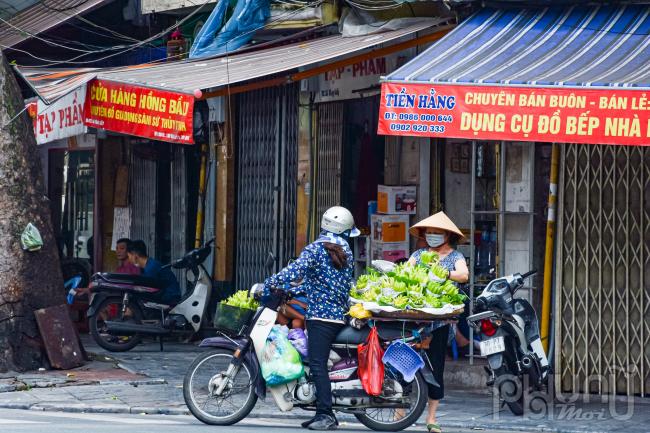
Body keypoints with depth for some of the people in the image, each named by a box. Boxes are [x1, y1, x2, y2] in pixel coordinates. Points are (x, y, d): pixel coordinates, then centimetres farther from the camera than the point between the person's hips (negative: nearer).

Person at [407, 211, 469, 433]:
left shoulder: (455, 257, 8)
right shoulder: (419, 254, 15)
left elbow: (464, 275, -11)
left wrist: (444, 274, -28)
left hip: (439, 321, -1)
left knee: (435, 367, 2)